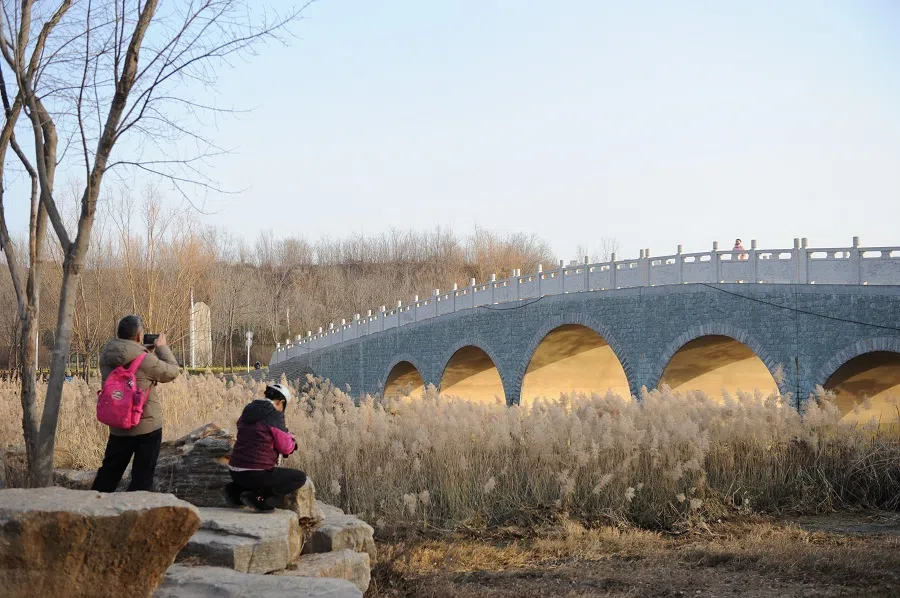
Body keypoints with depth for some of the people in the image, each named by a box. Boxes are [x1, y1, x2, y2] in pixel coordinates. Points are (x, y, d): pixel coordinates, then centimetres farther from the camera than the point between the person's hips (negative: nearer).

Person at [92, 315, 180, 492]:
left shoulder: (106, 357, -2)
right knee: (142, 477, 5)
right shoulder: (145, 360, -21)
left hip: (118, 426, 6)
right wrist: (162, 347, 6)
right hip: (148, 427, -5)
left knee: (108, 472, 18)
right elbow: (172, 371, -7)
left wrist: (148, 350, 11)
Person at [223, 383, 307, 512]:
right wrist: (291, 438, 18)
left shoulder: (247, 411, 11)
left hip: (236, 472, 8)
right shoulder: (275, 416, -10)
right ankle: (258, 496, -9)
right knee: (300, 477, 7)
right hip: (257, 473, -8)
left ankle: (235, 489, 11)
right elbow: (286, 448, -5)